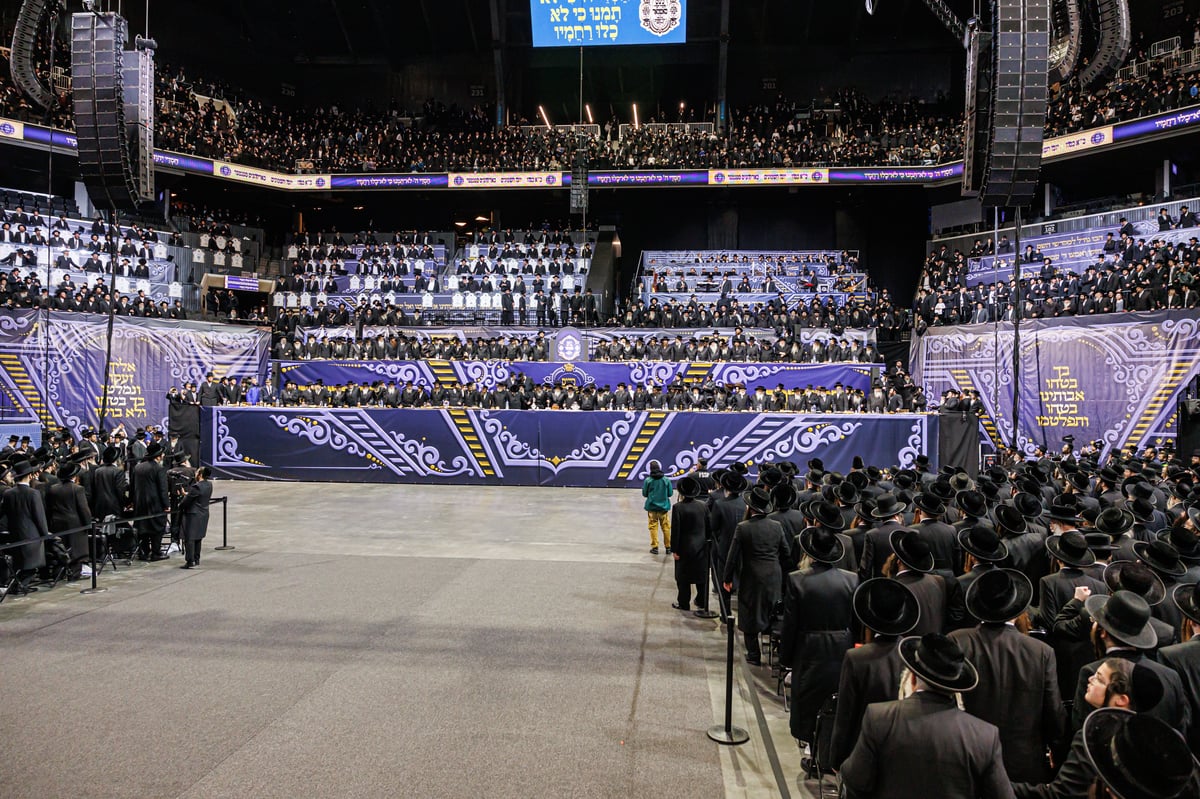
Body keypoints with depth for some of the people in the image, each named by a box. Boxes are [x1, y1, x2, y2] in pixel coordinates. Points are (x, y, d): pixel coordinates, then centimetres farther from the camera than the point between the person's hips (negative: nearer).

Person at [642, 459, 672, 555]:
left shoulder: (648, 480, -10)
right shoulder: (666, 480, -6)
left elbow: (644, 494, -2)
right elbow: (670, 493, 1)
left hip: (651, 506, -1)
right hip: (663, 506, 1)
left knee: (653, 527, 8)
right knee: (666, 527, 10)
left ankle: (654, 547, 8)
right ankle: (668, 547, 14)